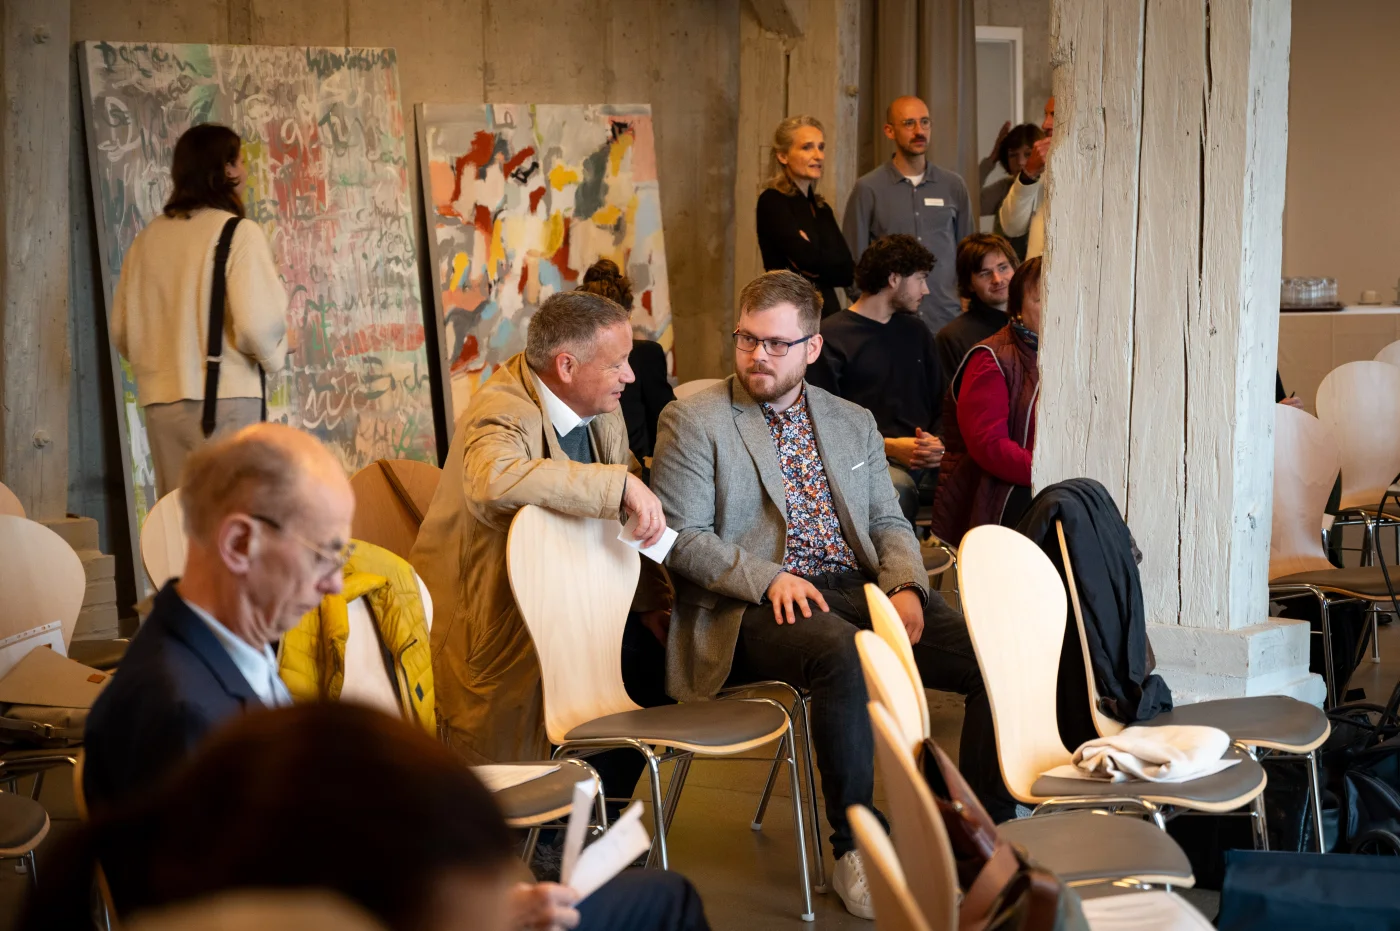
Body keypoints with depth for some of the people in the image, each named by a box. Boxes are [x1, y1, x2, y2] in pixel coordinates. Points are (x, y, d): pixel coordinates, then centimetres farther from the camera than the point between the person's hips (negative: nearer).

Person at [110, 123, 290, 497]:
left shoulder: (148, 238, 9)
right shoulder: (238, 233, -8)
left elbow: (122, 332, 12)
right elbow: (256, 324, -17)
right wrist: (274, 355, 3)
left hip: (159, 400, 6)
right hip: (224, 397, -6)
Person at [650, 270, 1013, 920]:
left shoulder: (853, 422, 20)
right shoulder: (694, 421, 4)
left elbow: (888, 522, 18)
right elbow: (680, 539, -3)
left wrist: (905, 586, -4)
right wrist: (768, 578, -18)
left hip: (862, 589, 5)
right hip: (756, 610, -5)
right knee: (843, 654, -39)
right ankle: (855, 848, -24)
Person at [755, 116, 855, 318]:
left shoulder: (821, 208, 14)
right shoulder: (772, 202, -7)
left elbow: (847, 270, 3)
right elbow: (809, 259, -18)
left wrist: (815, 270, -9)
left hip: (827, 311, 6)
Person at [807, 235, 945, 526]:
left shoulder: (916, 332, 24)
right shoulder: (831, 337, 3)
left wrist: (939, 444, 1)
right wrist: (888, 447, -11)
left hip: (926, 459, 5)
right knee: (896, 486, -39)